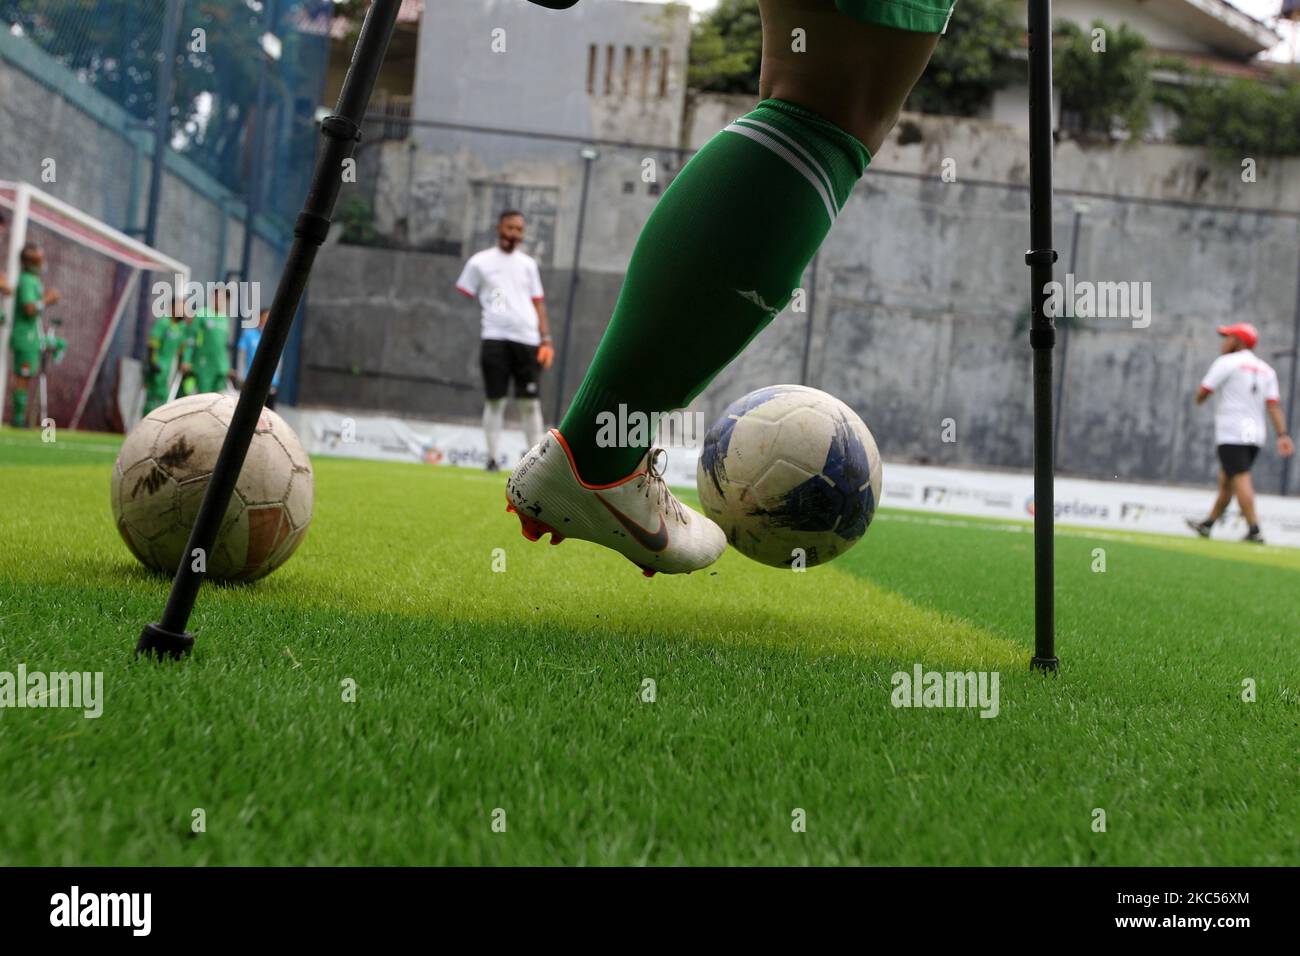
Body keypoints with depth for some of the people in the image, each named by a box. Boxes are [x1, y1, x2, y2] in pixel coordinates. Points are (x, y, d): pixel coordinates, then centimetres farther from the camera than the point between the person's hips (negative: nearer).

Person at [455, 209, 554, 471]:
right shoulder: (480, 262, 7)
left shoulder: (528, 263, 16)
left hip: (527, 339, 2)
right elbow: (462, 299, 8)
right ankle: (493, 457, 1)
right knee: (494, 400, -3)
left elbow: (538, 302, 16)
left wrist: (546, 338, 8)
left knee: (530, 401, 1)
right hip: (494, 338, -2)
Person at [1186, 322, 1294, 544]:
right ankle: (1208, 525, 27)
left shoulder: (1227, 362, -5)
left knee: (1241, 480, -12)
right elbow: (1274, 405, 5)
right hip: (1256, 434, 8)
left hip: (1231, 433, -8)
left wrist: (1199, 399, 16)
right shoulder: (1266, 369, 14)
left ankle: (1254, 531, -21)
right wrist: (1282, 435, -3)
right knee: (1226, 480, 17)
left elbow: (1202, 393, -7)